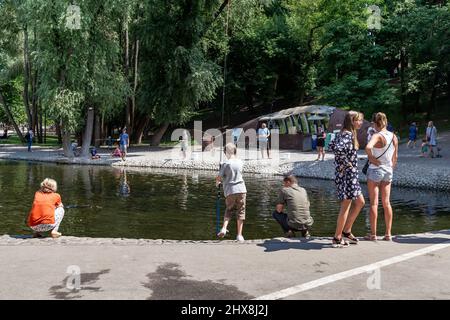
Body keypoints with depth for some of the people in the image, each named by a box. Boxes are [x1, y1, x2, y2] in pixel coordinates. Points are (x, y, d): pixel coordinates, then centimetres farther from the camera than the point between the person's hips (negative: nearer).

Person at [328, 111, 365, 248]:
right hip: (347, 173, -10)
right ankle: (337, 238, 9)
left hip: (350, 174, 10)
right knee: (346, 206, -1)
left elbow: (332, 146, 20)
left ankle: (346, 231, 24)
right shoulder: (348, 134, -17)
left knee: (359, 202, 17)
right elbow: (338, 149, -34)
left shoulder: (342, 133, 11)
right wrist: (347, 162, -20)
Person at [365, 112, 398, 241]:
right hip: (388, 171, 6)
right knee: (386, 203, 10)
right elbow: (395, 156, 10)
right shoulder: (394, 137, 3)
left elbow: (368, 147, -37)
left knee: (374, 203, 1)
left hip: (375, 169, -6)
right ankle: (388, 233, 14)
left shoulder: (377, 136, -16)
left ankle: (373, 234, 6)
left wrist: (370, 157, -19)